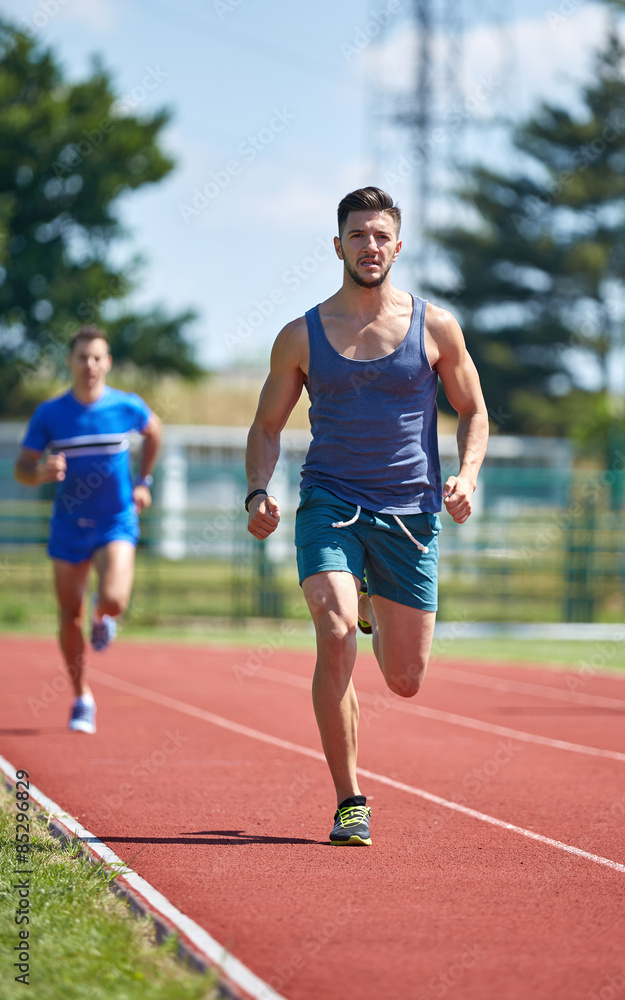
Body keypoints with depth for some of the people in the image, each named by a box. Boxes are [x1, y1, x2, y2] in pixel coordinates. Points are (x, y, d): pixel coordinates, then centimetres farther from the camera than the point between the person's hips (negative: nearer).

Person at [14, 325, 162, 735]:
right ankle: (82, 698, 24)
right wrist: (41, 472, -25)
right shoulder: (49, 414, -7)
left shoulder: (128, 407, -6)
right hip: (69, 528, 1)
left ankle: (103, 618, 17)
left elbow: (154, 430, 17)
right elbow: (21, 469, -3)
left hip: (116, 524, -1)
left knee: (113, 600, -23)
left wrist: (143, 481, 12)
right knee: (70, 616, 4)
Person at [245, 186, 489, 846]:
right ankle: (349, 803, -16)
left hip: (409, 513, 1)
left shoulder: (436, 327, 3)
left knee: (406, 681, 8)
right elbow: (266, 427, 11)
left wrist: (467, 474, -7)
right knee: (335, 635, -25)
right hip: (329, 503, -1)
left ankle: (377, 612, 46)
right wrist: (257, 492, -7)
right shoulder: (301, 337, 3)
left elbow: (473, 413, 12)